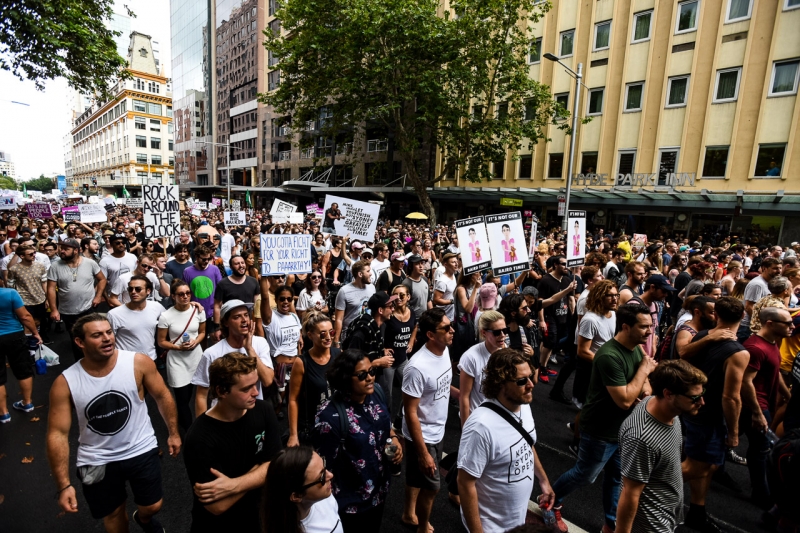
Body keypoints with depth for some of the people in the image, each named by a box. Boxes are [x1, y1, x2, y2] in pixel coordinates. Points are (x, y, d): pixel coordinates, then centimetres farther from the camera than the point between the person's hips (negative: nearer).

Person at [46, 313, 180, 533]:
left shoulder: (139, 363, -18)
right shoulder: (65, 383, -16)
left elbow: (162, 396, -5)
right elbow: (57, 434, -12)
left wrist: (173, 433, 0)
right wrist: (63, 485, -13)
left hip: (141, 451, 0)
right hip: (97, 461, 0)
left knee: (152, 507, 16)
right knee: (112, 514, 20)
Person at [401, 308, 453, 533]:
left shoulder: (445, 350, -8)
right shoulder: (418, 367, -32)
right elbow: (410, 413, -25)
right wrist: (423, 453, -21)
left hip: (437, 432, 7)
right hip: (422, 436, -7)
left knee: (416, 477, 26)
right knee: (431, 486, 10)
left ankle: (409, 514, 50)